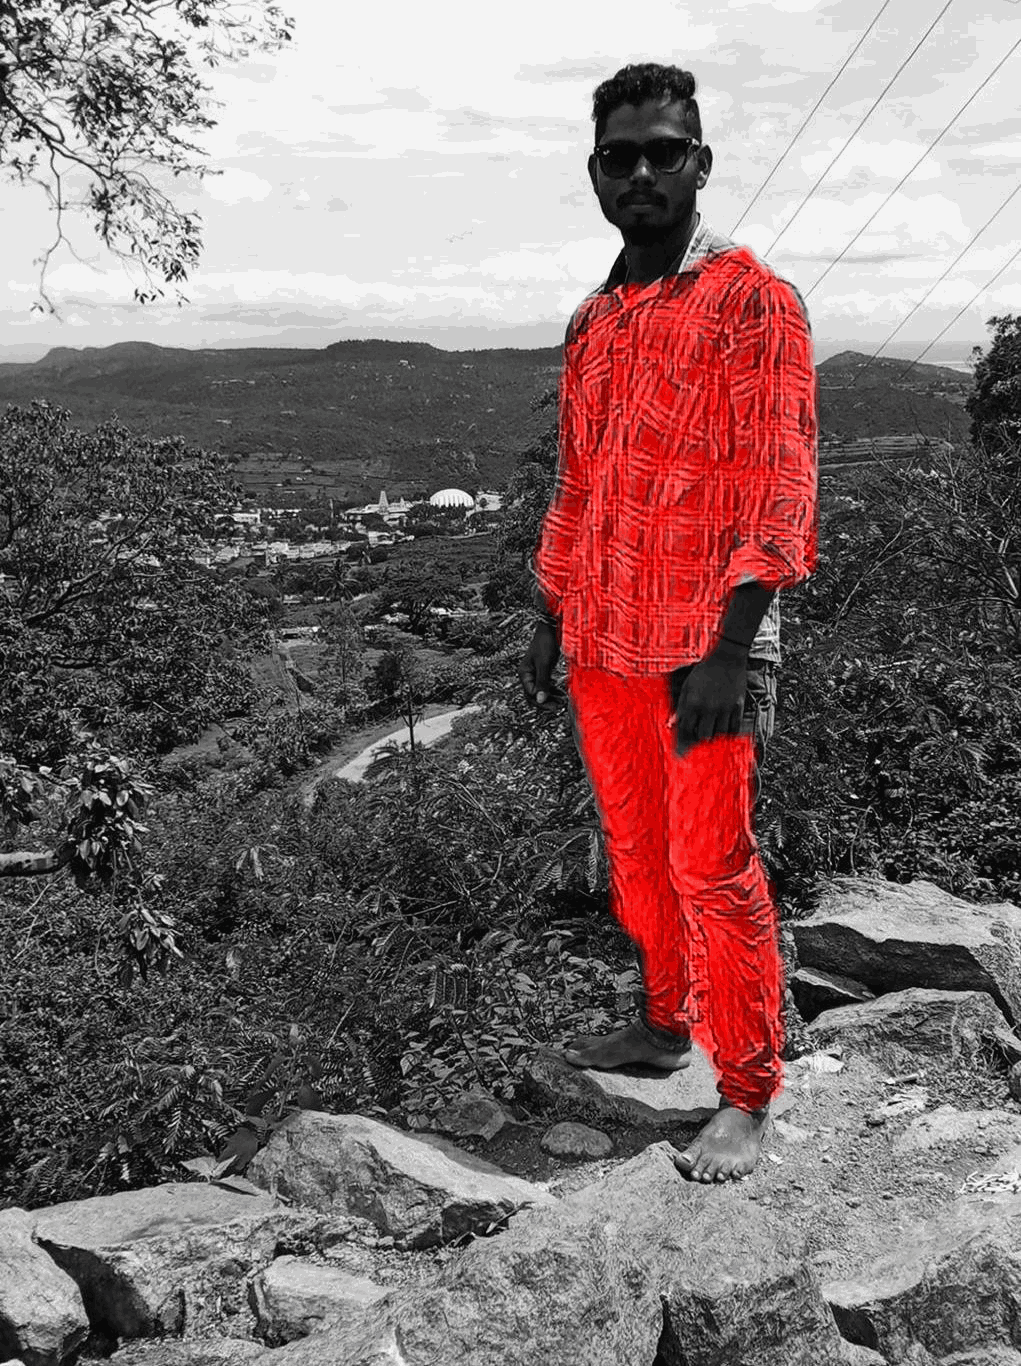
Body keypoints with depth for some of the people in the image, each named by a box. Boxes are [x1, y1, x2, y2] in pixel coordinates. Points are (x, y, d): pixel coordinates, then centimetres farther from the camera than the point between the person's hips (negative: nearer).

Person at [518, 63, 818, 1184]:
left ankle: (747, 1095, 9)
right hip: (601, 648, 7)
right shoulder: (592, 323, 15)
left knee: (713, 872, -3)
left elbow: (778, 482, -12)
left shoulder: (751, 300, -5)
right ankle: (664, 1026, 33)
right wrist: (550, 621, 17)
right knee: (636, 857, 16)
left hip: (703, 648, -6)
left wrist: (730, 648, -20)